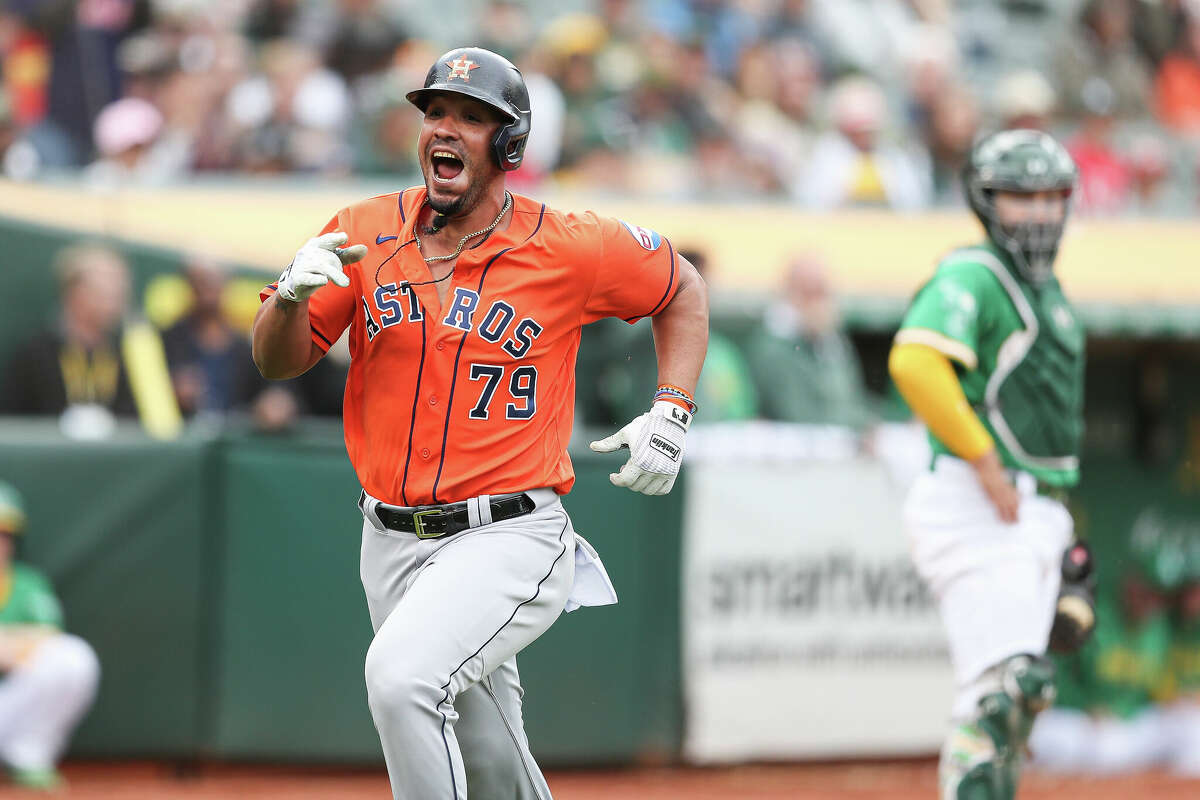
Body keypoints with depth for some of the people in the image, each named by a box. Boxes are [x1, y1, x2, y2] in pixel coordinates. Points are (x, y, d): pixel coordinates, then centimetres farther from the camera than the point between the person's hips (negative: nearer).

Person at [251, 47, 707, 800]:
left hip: (509, 539, -4)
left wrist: (671, 413, 0)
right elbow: (276, 361, 1)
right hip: (393, 543, 5)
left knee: (403, 675, -31)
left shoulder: (568, 249, -5)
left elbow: (682, 289, 12)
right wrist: (292, 294, -21)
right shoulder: (364, 234, 3)